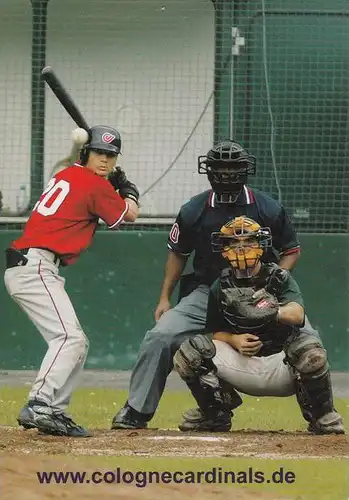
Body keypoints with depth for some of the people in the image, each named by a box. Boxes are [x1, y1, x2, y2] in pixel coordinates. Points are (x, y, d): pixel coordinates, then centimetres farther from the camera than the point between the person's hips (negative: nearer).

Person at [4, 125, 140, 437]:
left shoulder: (66, 175, 18)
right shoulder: (94, 185, -7)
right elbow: (130, 214, 8)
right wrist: (128, 190, 27)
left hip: (21, 267, 10)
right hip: (35, 267, -10)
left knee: (77, 344, 13)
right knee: (69, 337, -21)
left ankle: (54, 412, 10)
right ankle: (38, 407, -33)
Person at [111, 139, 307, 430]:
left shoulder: (269, 210, -6)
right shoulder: (194, 211, -3)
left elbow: (291, 251, 5)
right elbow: (178, 253, 12)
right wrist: (165, 298, 8)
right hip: (206, 292, 1)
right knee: (161, 337, -17)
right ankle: (136, 411, -3)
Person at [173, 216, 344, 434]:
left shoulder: (280, 278, -3)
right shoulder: (221, 287, 6)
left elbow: (297, 315, -22)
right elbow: (213, 333, 7)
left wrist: (273, 312, -44)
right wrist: (234, 340, -16)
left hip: (281, 366, -2)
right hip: (241, 366, 2)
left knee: (309, 348, -35)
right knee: (188, 353, -18)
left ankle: (322, 417, -7)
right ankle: (215, 415, 8)